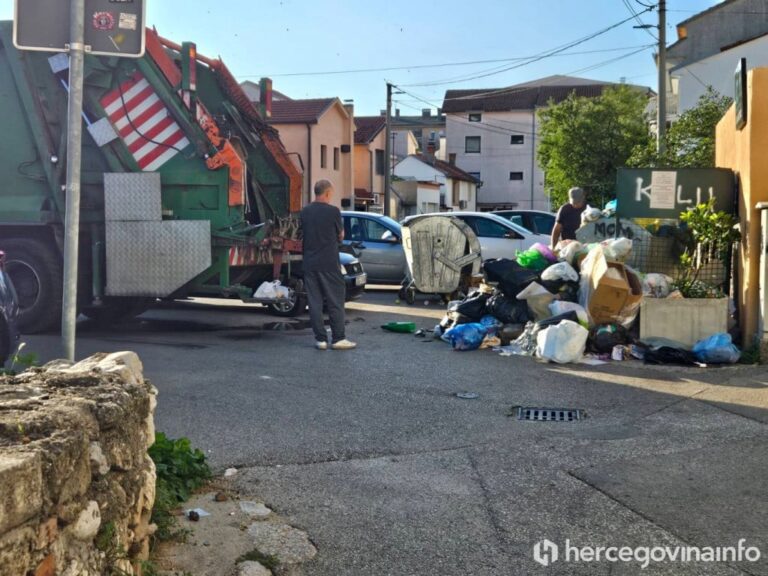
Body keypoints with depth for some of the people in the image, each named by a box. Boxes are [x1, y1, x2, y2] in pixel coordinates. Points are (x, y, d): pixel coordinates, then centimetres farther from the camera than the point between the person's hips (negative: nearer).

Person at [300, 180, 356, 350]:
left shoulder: (305, 212, 6)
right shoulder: (332, 211, -9)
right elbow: (341, 235, 3)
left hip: (309, 263, 5)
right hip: (329, 263, -5)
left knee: (314, 302, 6)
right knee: (335, 301, 3)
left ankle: (321, 339, 7)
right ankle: (338, 338, 3)